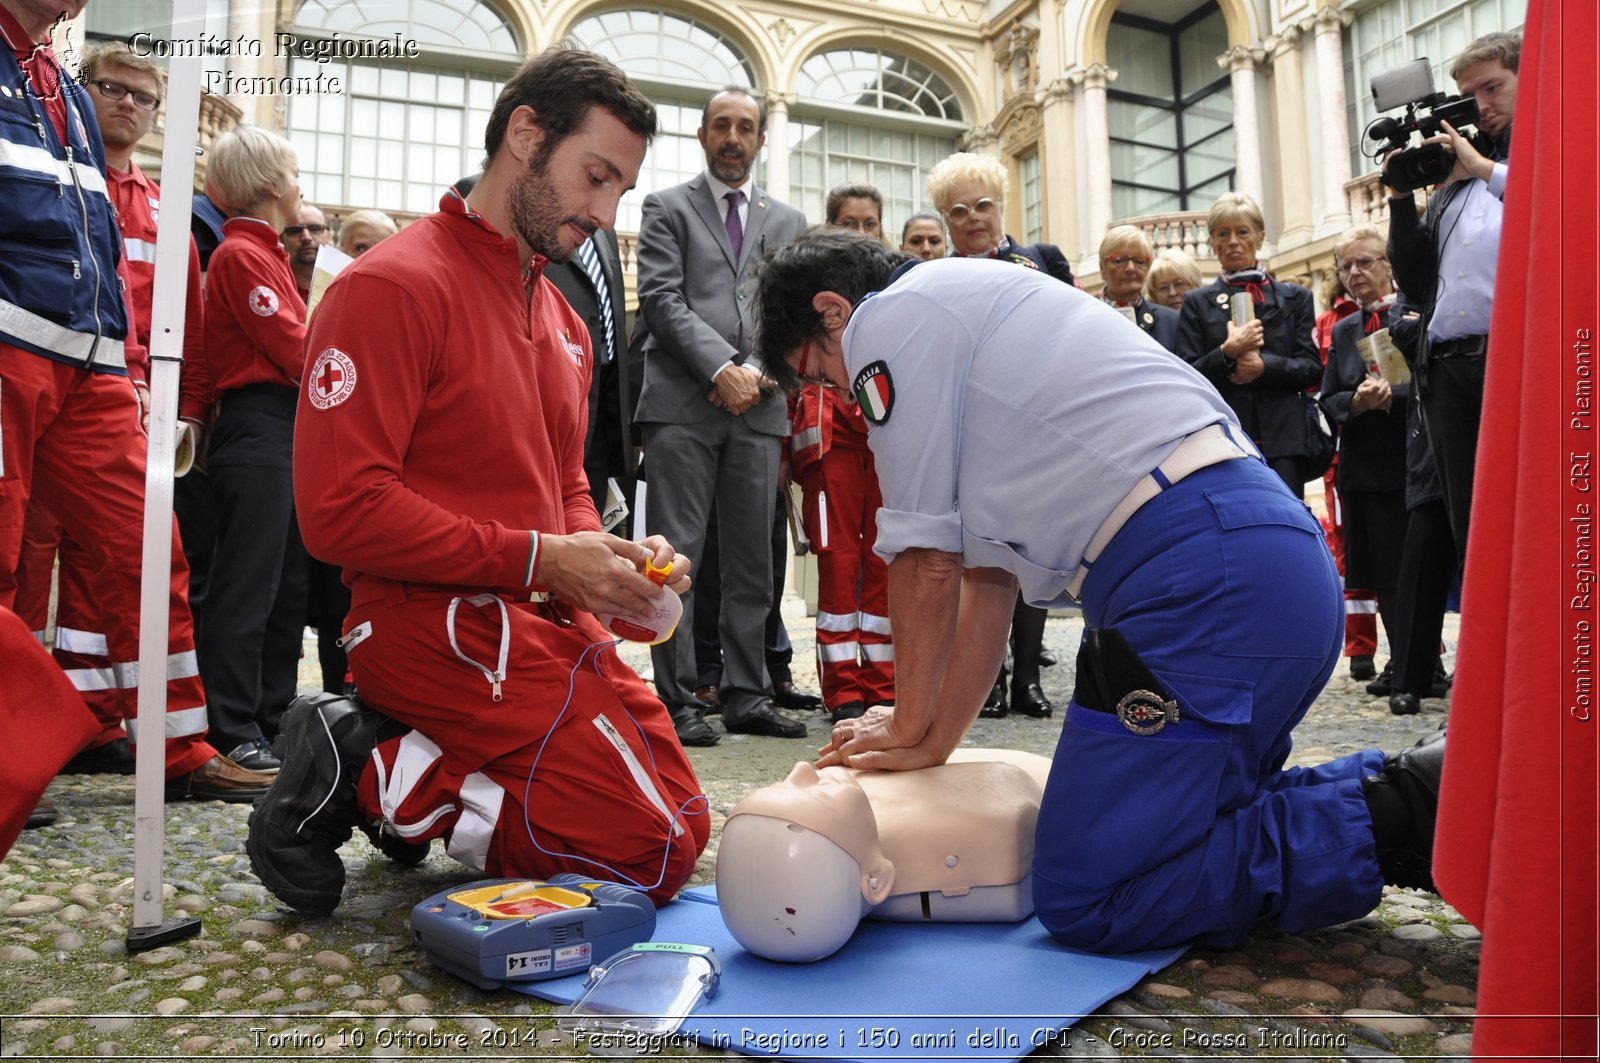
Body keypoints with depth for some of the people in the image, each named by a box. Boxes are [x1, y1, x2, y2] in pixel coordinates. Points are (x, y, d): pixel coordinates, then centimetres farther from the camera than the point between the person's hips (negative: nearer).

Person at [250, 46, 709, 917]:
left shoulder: (563, 319, 18)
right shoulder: (395, 285, -10)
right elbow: (342, 510, -18)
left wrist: (612, 554, -1)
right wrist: (538, 559, -18)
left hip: (546, 620, 9)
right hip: (440, 619, -9)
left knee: (677, 807, 11)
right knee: (658, 847, -13)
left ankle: (407, 777, 12)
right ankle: (367, 775, -3)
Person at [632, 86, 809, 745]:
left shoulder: (788, 222, 21)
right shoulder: (667, 208, 11)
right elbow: (661, 299, -2)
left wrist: (757, 370, -6)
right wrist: (721, 366, -14)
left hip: (758, 408, 3)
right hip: (683, 404, -3)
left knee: (752, 561, 5)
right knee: (677, 555, -5)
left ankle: (746, 696, 12)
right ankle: (677, 701, 0)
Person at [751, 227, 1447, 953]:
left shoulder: (892, 317, 0)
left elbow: (928, 562, 1)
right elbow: (987, 575, 25)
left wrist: (910, 726, 16)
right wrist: (934, 740, 24)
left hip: (1200, 577, -10)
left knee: (1083, 900, -5)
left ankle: (1392, 818, -5)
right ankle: (1402, 787, 15)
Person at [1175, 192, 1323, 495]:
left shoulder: (1294, 297, 16)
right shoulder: (1197, 303, 12)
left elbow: (1313, 368, 8)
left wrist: (1264, 365, -9)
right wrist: (1226, 352, -14)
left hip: (1283, 439, 1)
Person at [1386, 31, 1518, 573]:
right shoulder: (1449, 182, 24)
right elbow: (1413, 279, 20)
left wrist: (1485, 168, -4)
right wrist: (1403, 196, 11)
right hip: (1448, 369, 5)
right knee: (1471, 532, 6)